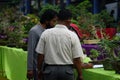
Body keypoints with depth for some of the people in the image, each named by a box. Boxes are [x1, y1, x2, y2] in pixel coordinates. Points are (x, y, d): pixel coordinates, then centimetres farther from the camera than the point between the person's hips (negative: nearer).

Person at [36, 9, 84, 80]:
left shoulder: (46, 33, -3)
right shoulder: (72, 35, -8)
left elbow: (40, 55, 0)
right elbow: (77, 59, -8)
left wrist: (40, 70, 14)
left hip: (49, 69, 2)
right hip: (67, 70, -1)